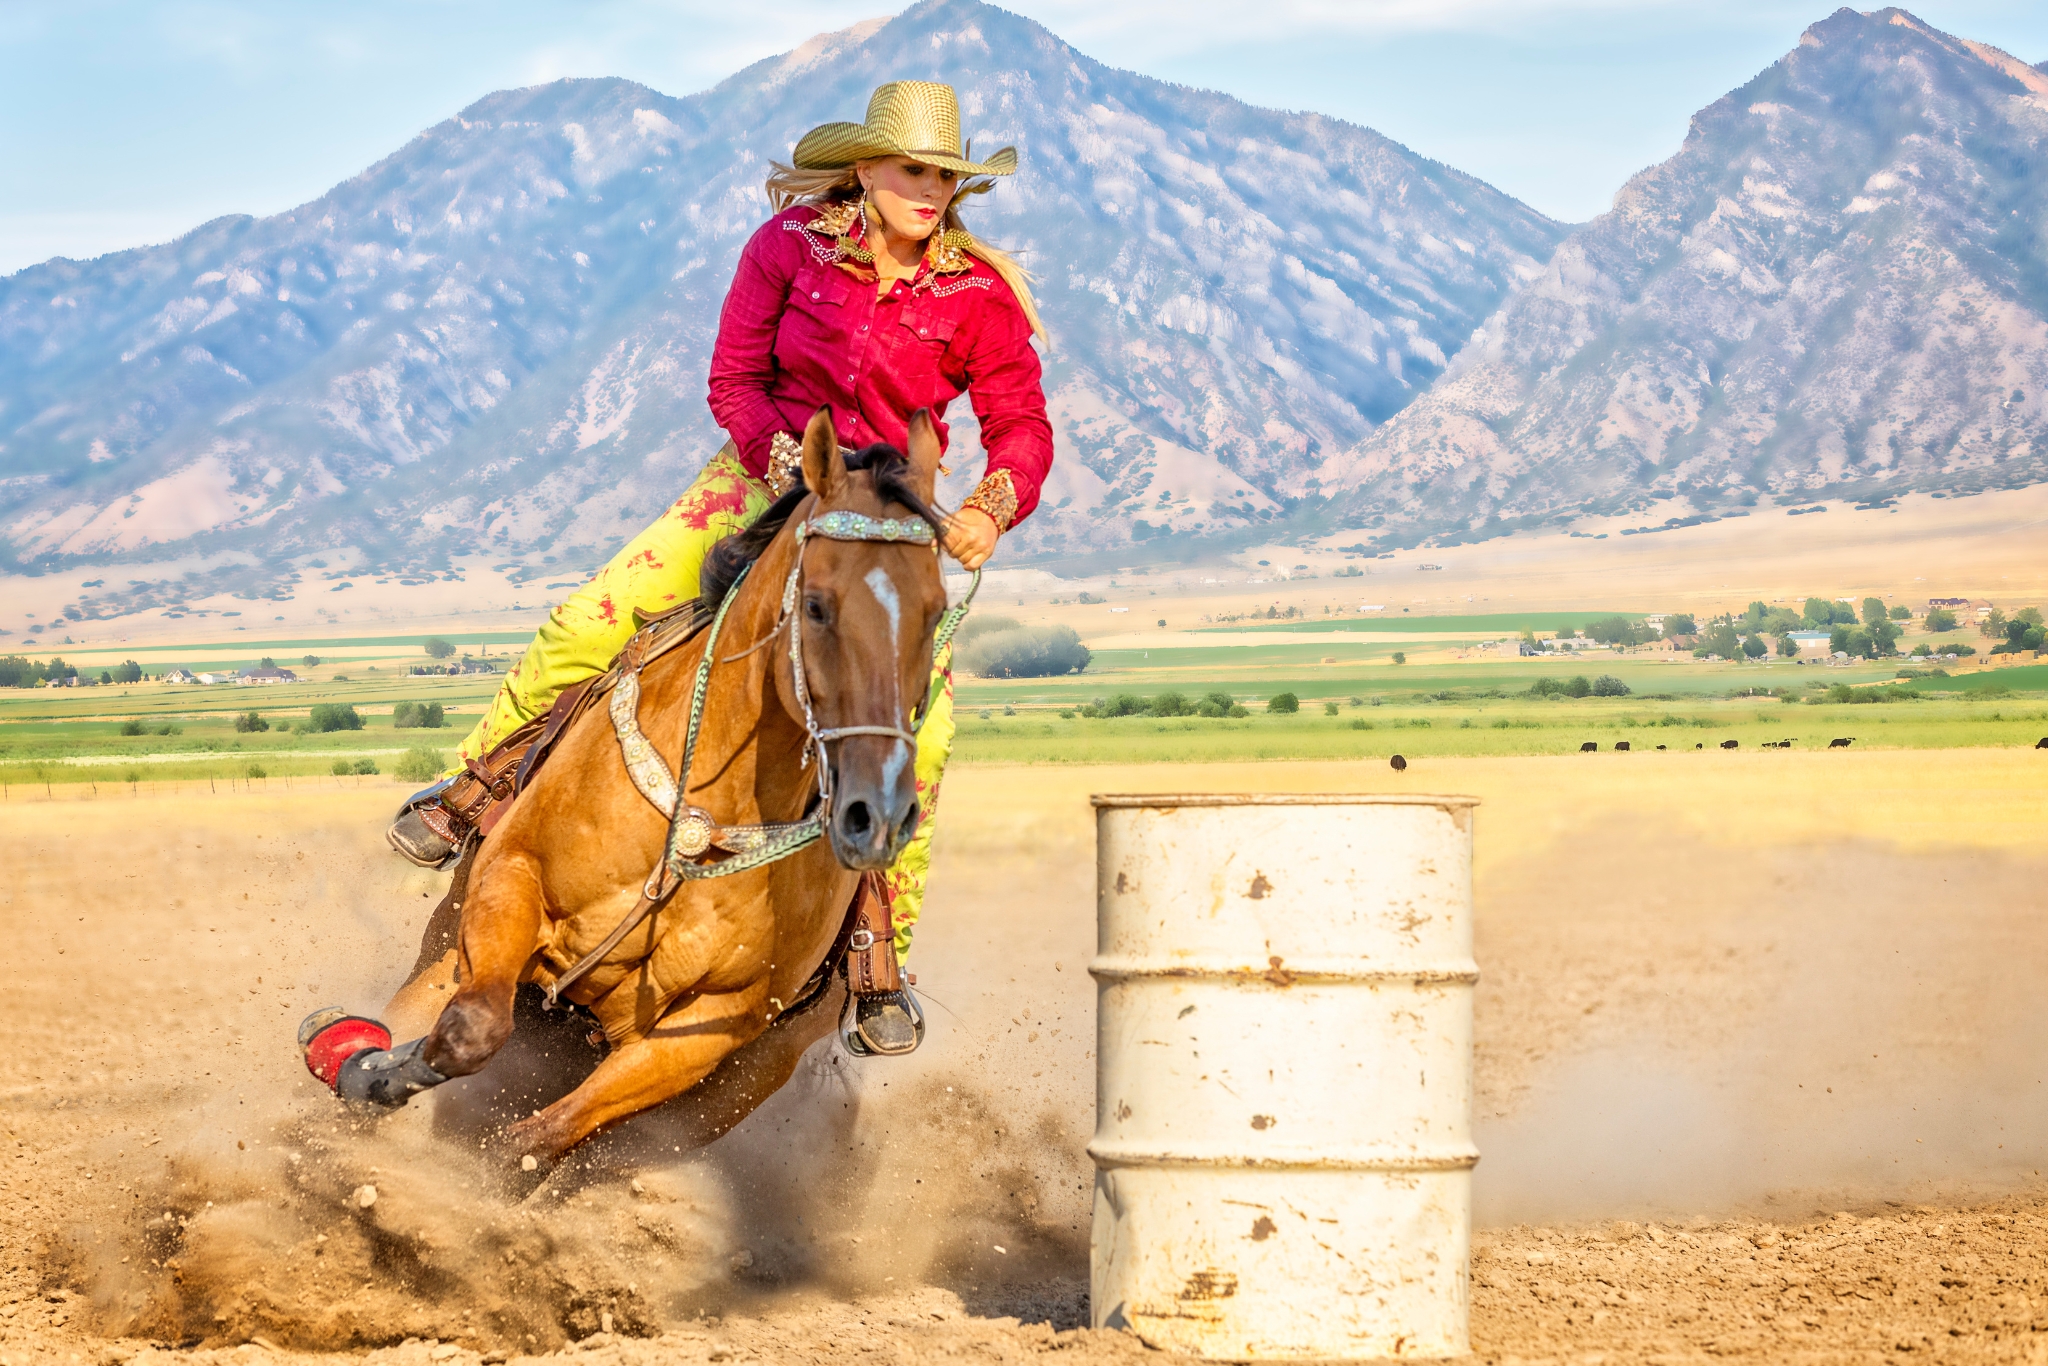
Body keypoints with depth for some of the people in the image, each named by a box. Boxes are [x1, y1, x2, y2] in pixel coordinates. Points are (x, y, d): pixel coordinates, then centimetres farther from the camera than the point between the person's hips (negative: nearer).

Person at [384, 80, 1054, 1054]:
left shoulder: (980, 298, -10)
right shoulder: (788, 247, -9)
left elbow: (1023, 429, -8)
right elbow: (733, 379, -2)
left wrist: (992, 506, -30)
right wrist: (777, 451, -23)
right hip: (768, 477, 1)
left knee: (923, 725, -20)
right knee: (594, 618, -17)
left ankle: (886, 965, -5)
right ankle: (465, 794, 2)